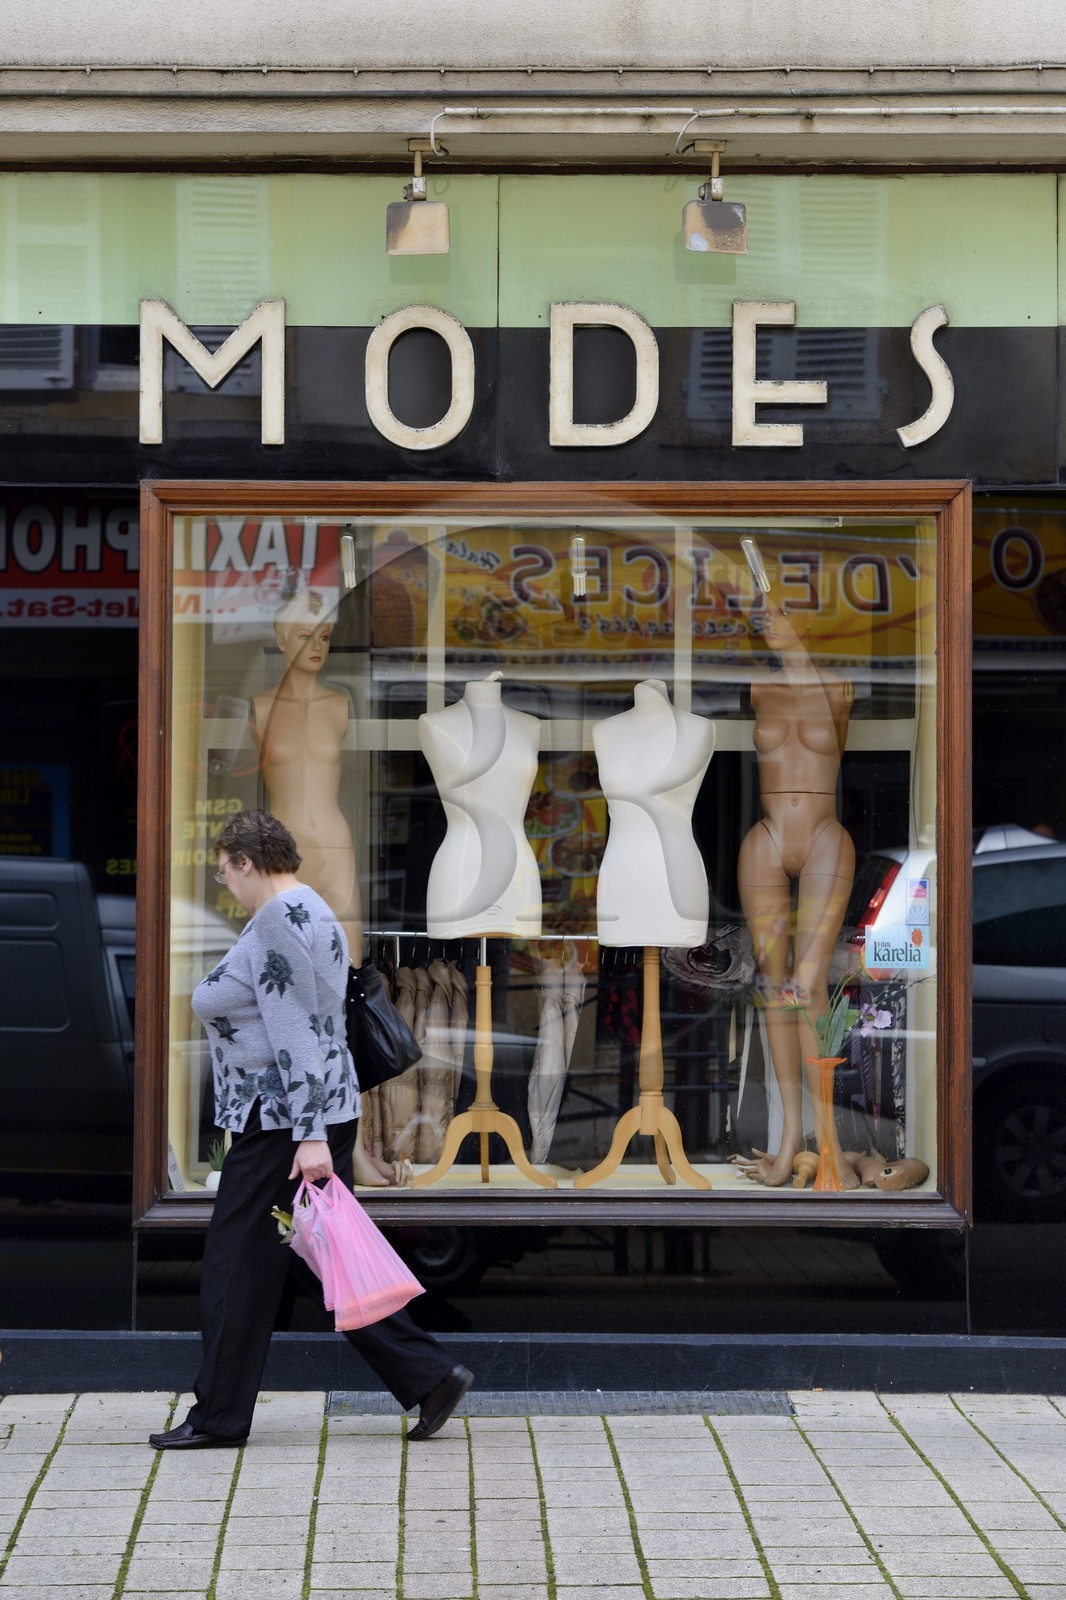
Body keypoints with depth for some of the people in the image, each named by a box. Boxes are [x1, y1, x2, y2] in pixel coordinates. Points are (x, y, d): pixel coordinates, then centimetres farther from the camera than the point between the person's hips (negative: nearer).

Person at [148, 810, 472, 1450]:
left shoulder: (276, 924, -16)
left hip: (282, 1121, -10)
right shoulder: (314, 913, 15)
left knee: (240, 1263, 1)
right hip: (320, 1114, 10)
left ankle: (220, 1415, 10)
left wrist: (310, 1135, -25)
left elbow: (295, 1037, -22)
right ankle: (431, 1374, 9)